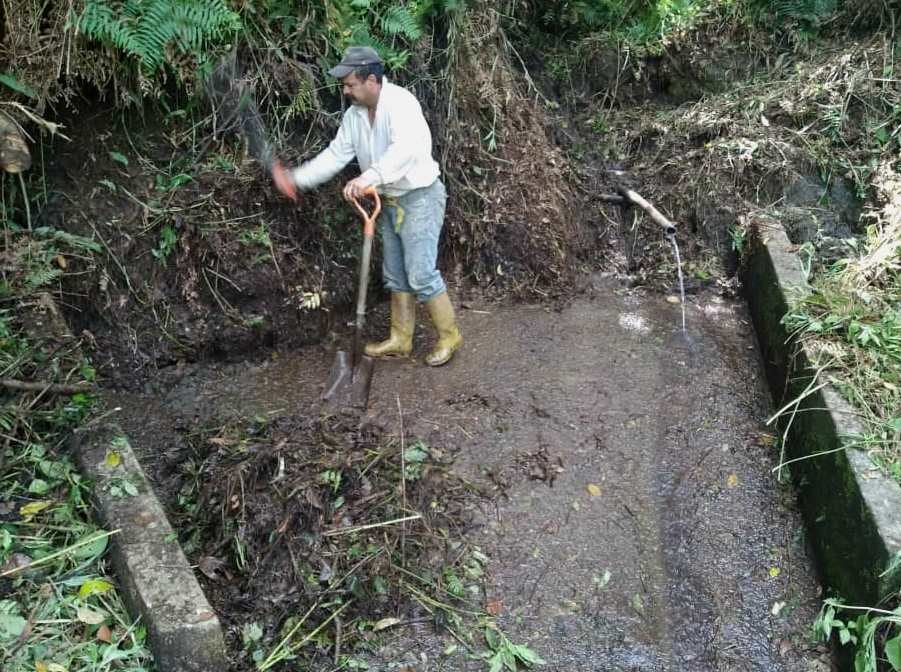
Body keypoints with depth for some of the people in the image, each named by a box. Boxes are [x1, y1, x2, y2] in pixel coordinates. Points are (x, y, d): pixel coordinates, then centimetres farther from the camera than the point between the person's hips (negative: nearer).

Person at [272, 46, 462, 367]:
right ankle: (400, 340, 25)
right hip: (390, 202, 9)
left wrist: (369, 177, -49)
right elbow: (335, 155, 9)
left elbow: (407, 147, -39)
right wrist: (296, 178, 0)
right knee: (396, 276, 13)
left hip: (419, 198, -8)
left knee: (421, 274, -9)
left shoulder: (401, 102, -22)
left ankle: (449, 336, 9)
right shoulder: (354, 115, 4)